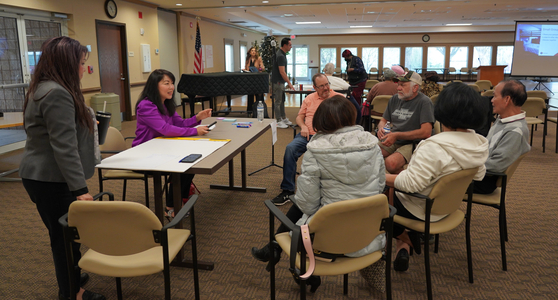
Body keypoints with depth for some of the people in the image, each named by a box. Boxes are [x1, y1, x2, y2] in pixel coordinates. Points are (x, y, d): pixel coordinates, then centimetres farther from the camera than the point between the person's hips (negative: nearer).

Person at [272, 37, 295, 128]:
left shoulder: (283, 54, 11)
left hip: (281, 81, 10)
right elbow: (282, 72, -24)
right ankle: (279, 121, 3)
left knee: (282, 100, 16)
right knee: (278, 101, -3)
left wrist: (287, 82, 21)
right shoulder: (280, 56, -21)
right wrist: (289, 83, -21)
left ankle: (284, 118, 25)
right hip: (277, 82, -10)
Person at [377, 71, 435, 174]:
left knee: (391, 162, -34)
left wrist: (397, 135, -16)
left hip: (412, 143, -6)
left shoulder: (424, 102, -8)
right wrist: (381, 129, -3)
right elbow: (383, 120, 23)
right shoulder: (395, 99, 12)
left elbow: (426, 132, -16)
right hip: (391, 142, 6)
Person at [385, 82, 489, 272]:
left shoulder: (434, 147, -33)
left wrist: (383, 177, -16)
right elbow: (478, 176, 6)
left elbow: (411, 184, -31)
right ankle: (405, 245, 26)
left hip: (420, 210, -8)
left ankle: (404, 239, 27)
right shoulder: (479, 144, -8)